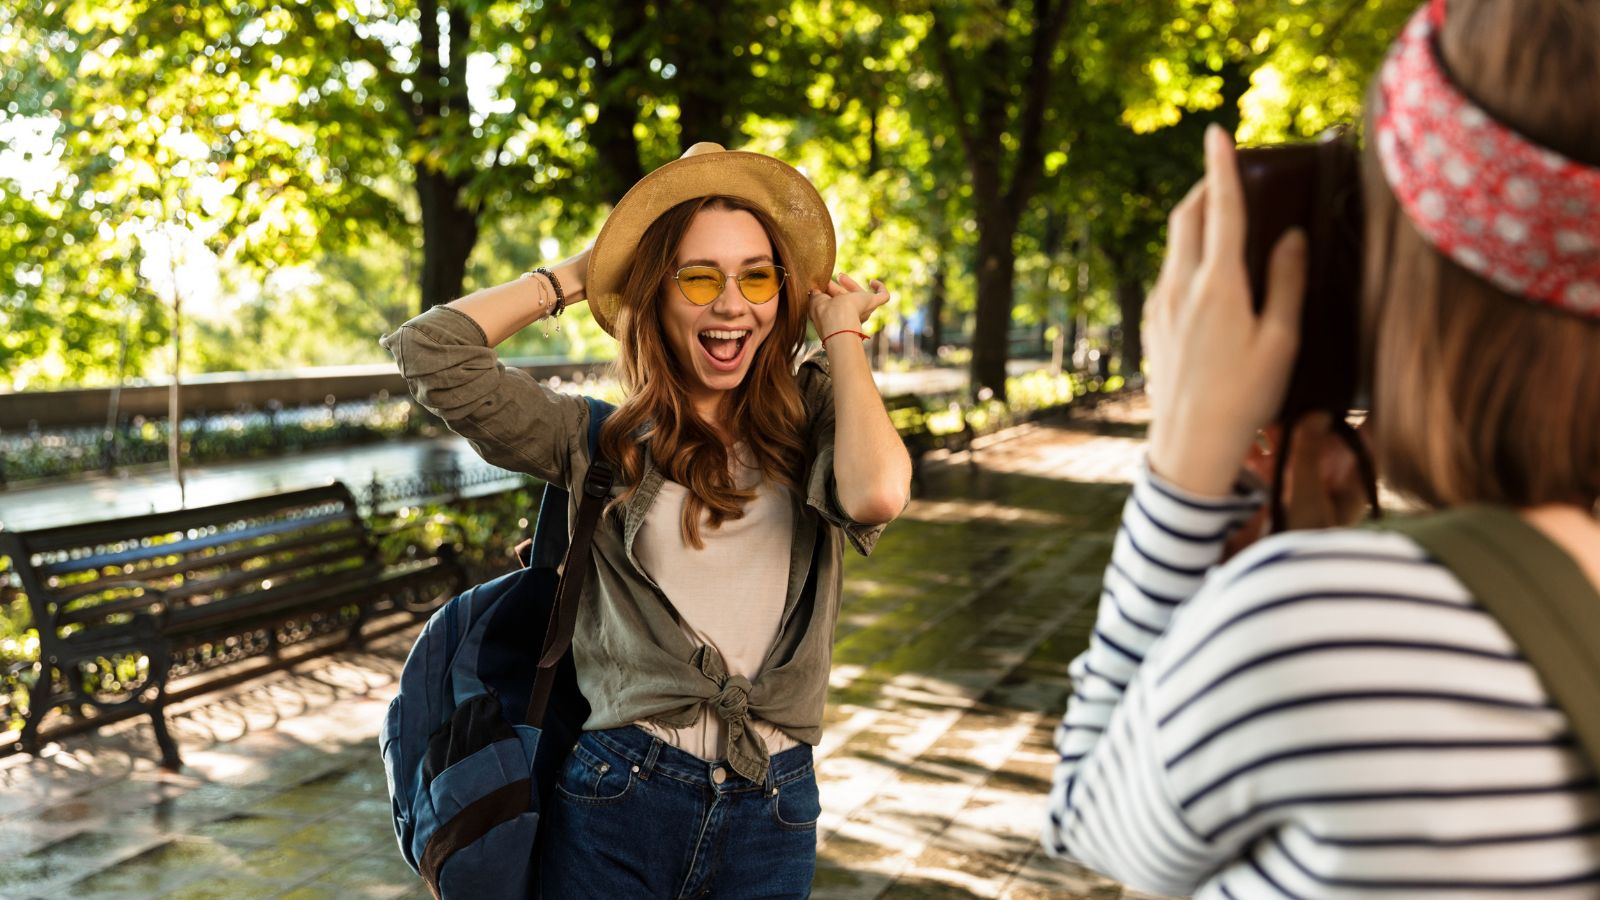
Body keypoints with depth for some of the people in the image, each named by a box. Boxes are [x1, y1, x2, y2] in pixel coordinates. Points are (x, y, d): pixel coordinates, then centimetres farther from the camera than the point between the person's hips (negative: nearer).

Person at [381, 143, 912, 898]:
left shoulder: (812, 423, 2)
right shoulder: (600, 443, 1)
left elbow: (877, 494, -21)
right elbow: (426, 351, -6)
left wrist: (841, 333, -6)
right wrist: (575, 276, 4)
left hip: (774, 816, 1)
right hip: (618, 805, -1)